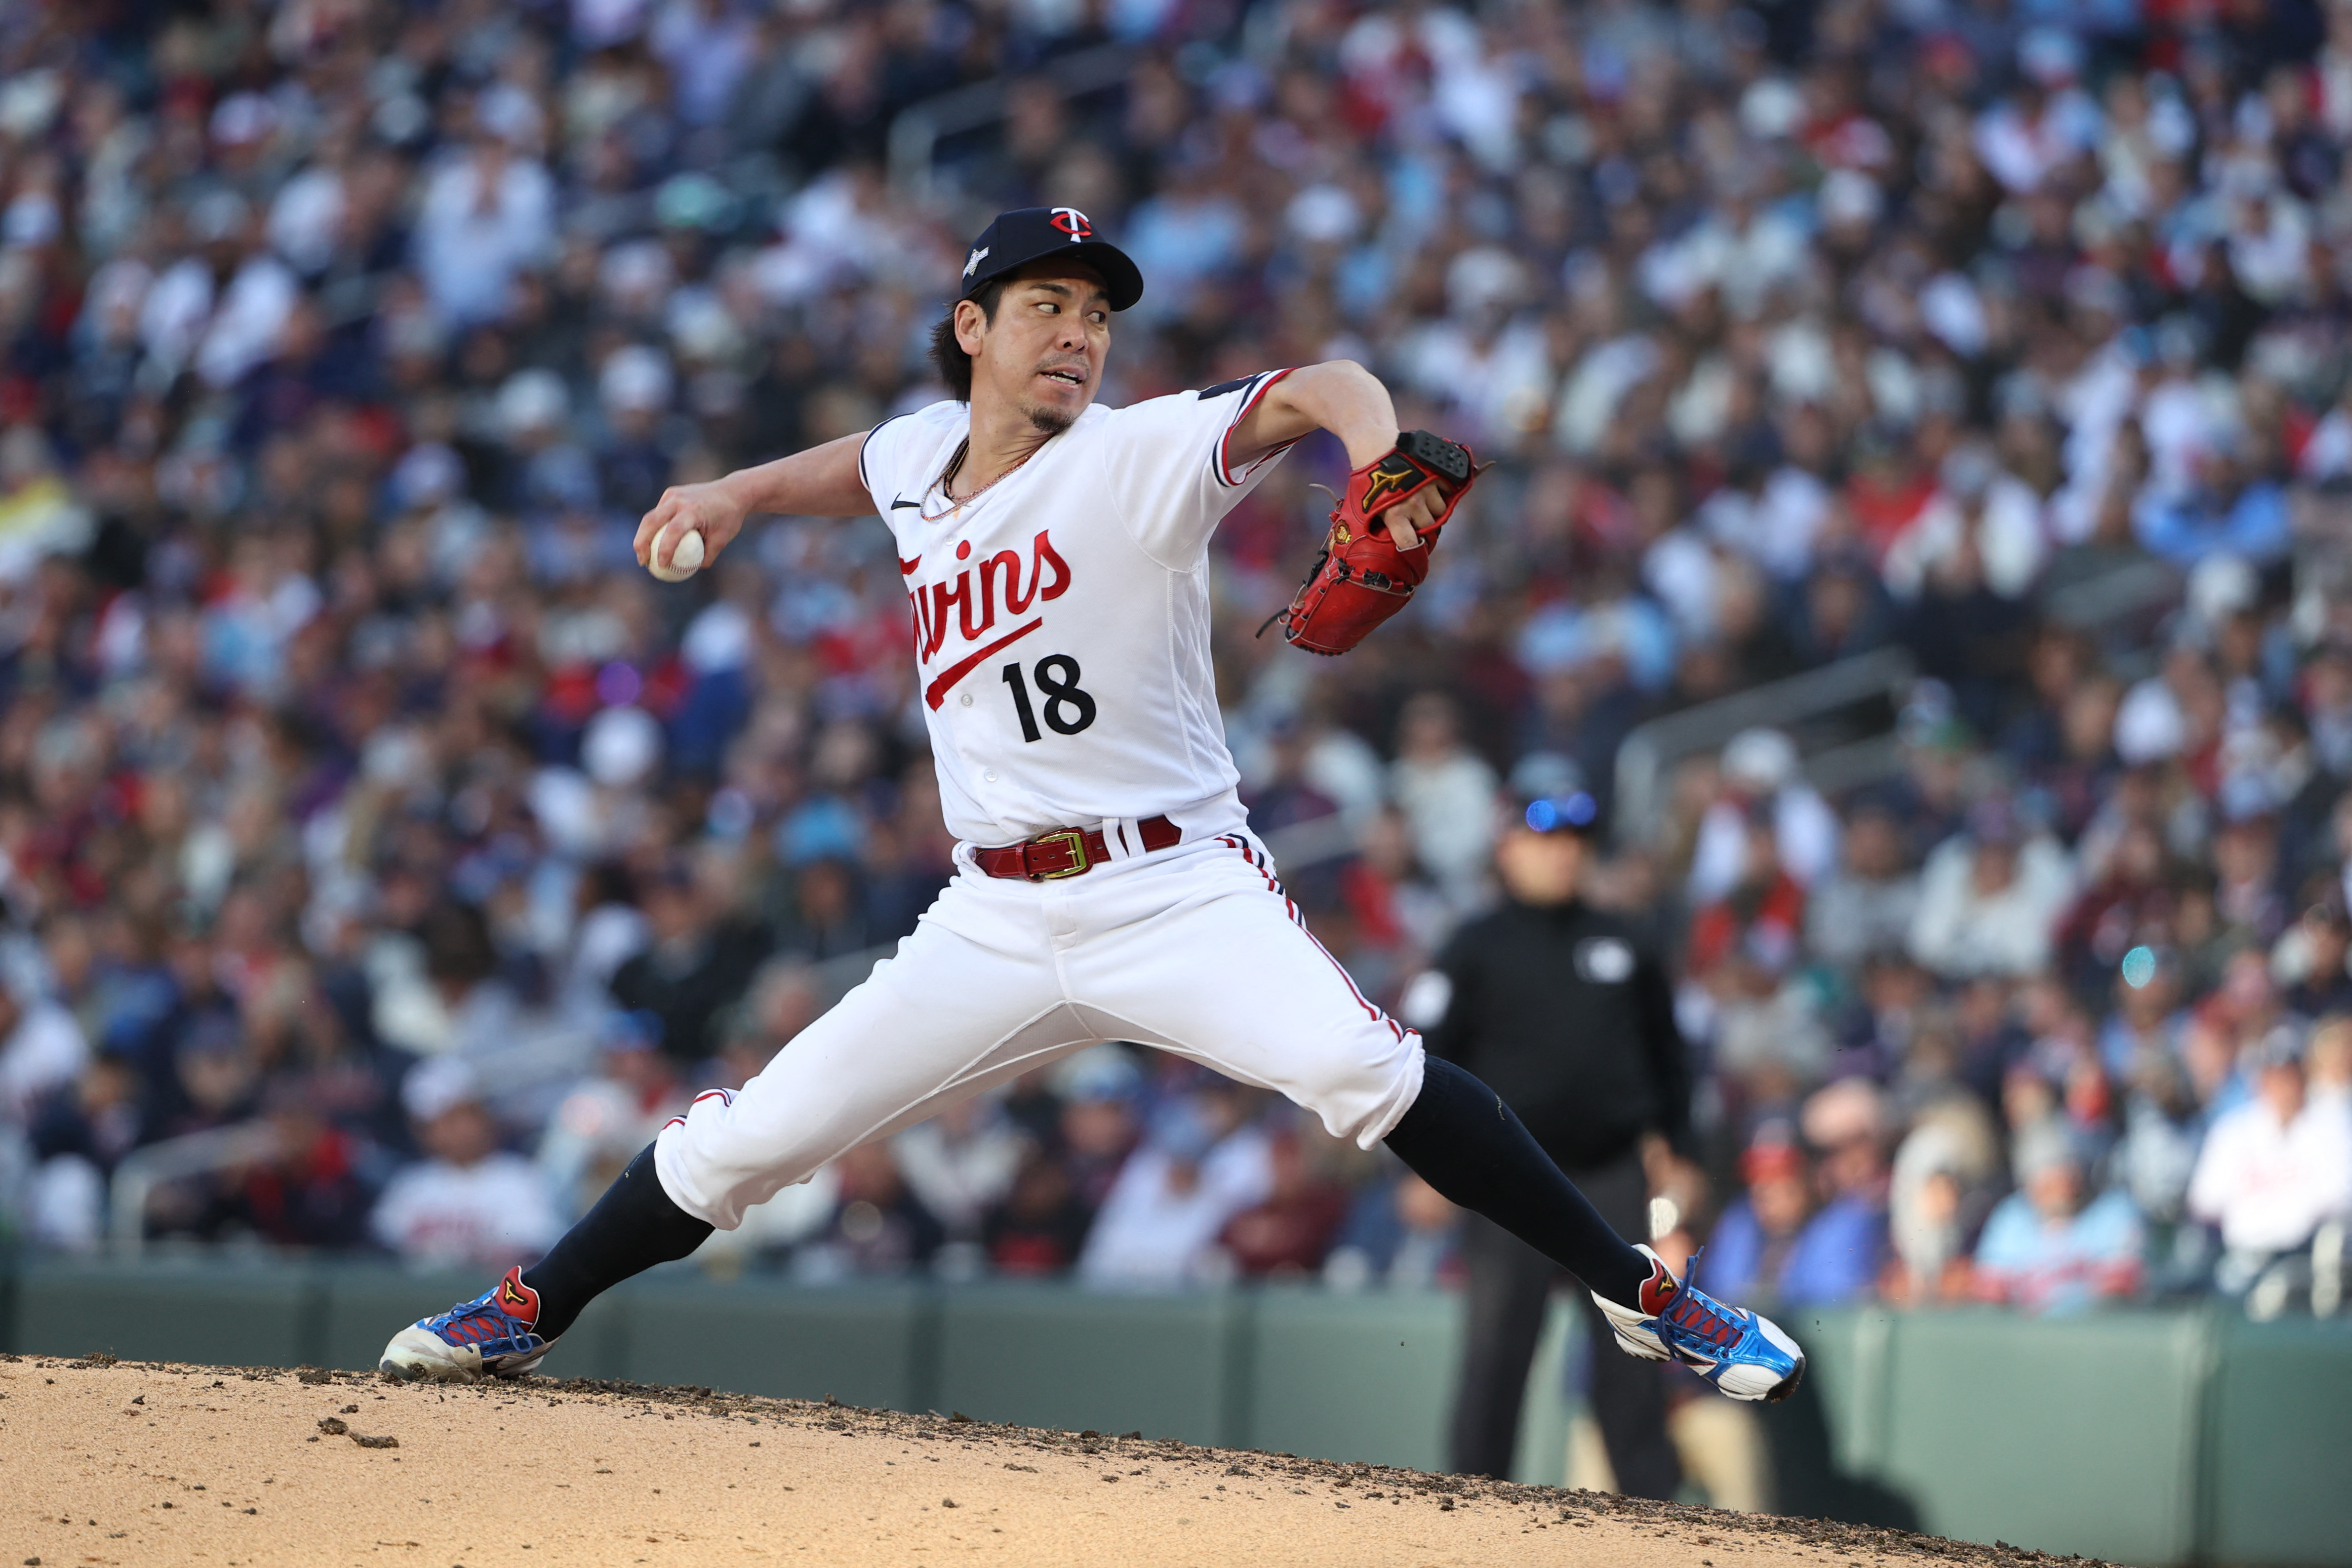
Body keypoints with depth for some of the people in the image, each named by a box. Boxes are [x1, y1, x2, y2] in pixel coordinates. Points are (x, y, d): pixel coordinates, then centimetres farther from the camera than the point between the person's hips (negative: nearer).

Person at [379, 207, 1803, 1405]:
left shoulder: (1141, 459, -9)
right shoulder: (921, 454, 9)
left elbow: (1317, 391, -26)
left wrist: (1377, 453, -47)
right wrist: (741, 493, 19)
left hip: (1178, 891, -5)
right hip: (995, 920, 5)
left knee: (1362, 1070, -30)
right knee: (745, 1140, 4)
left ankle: (1644, 1294, -23)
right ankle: (529, 1317, 25)